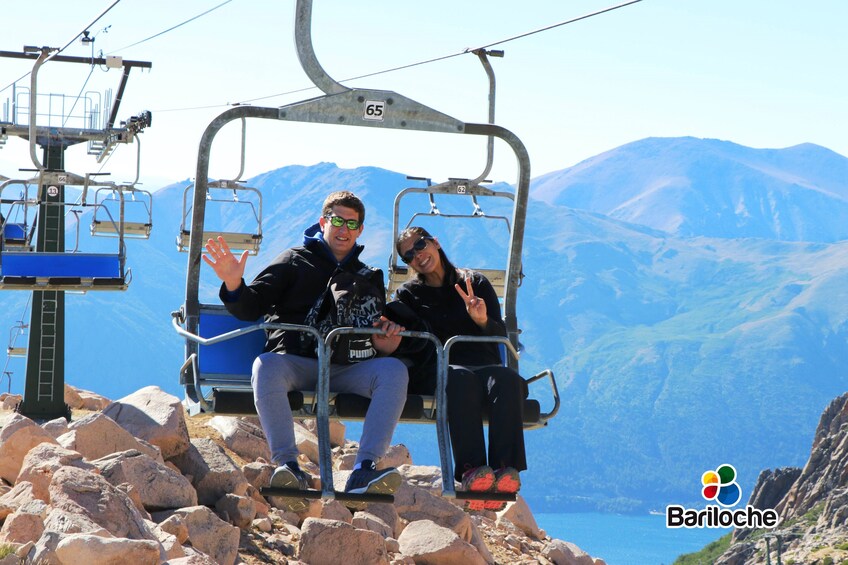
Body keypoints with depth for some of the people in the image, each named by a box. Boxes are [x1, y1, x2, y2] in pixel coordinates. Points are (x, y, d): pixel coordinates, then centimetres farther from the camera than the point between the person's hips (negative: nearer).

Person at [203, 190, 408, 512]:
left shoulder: (368, 277, 27)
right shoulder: (295, 261, 17)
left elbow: (378, 334, 25)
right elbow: (251, 307, 6)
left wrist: (387, 338, -1)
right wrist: (234, 285, -17)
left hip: (346, 369, 2)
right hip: (295, 361, -2)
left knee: (394, 370, -28)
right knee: (266, 367, -37)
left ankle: (364, 470, -41)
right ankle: (288, 465, -44)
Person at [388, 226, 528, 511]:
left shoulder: (476, 283, 18)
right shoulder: (409, 294, 19)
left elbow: (501, 335, 6)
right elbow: (406, 344, 5)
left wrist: (483, 321, -15)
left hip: (484, 367, 1)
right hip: (438, 372, -1)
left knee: (508, 379, -36)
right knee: (462, 378, -39)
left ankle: (506, 471, -53)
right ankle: (471, 469, -56)